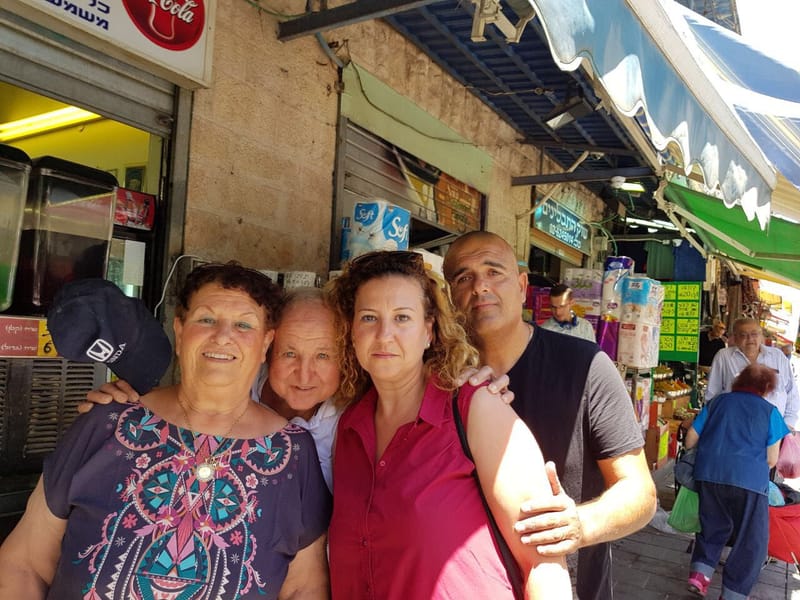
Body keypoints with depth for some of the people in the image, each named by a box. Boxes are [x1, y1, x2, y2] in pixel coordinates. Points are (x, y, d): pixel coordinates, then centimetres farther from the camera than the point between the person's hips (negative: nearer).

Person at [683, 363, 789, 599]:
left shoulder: (717, 401, 15)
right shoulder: (770, 411, 8)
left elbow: (690, 440, 13)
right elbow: (771, 459, 6)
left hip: (708, 474, 3)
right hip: (749, 480, -3)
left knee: (713, 526, 23)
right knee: (751, 540, 11)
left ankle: (700, 571, 13)